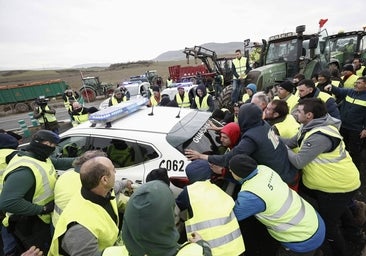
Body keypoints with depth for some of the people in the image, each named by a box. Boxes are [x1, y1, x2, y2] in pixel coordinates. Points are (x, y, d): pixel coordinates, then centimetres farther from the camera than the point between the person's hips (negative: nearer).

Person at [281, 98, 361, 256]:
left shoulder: (319, 136, -34)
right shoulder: (311, 127, -3)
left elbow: (298, 162, -32)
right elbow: (292, 142, 0)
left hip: (339, 186, -9)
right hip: (324, 181, 9)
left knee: (328, 225, 7)